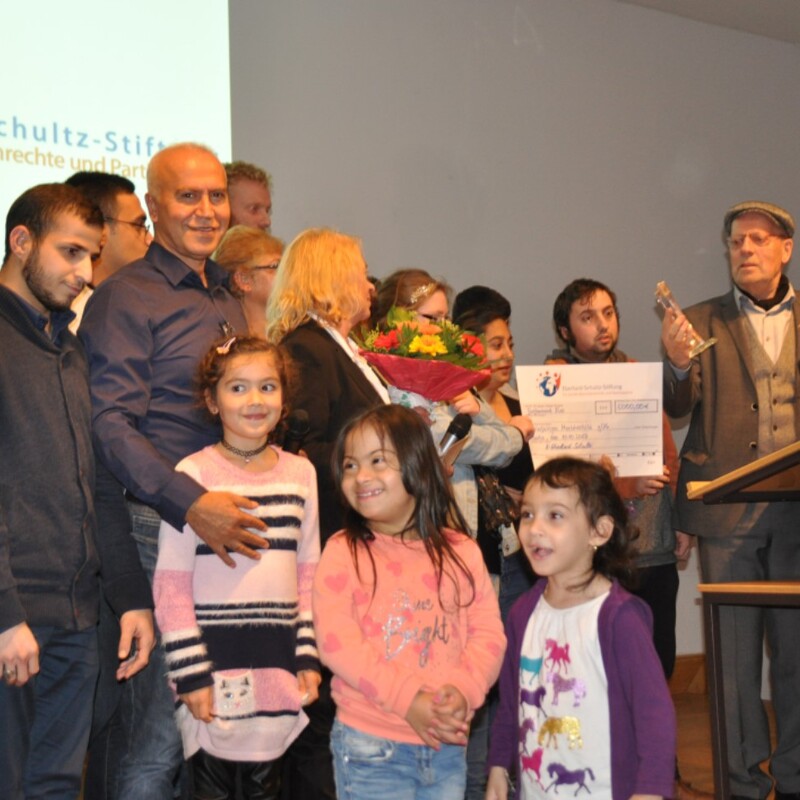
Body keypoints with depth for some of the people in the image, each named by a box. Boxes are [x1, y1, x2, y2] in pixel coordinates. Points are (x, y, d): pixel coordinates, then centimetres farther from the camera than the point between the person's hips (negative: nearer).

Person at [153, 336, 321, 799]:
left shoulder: (300, 473, 6)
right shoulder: (194, 474, -7)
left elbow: (309, 574, 11)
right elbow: (170, 584, -7)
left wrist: (307, 658, 7)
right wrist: (190, 672, -10)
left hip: (279, 670, 4)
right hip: (214, 665, -4)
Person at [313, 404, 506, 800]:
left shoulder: (460, 552, 4)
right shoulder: (344, 553, -6)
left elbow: (488, 631, 0)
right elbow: (337, 643, -14)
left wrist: (463, 690, -18)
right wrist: (409, 700, -21)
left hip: (447, 744, 3)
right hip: (370, 748, -3)